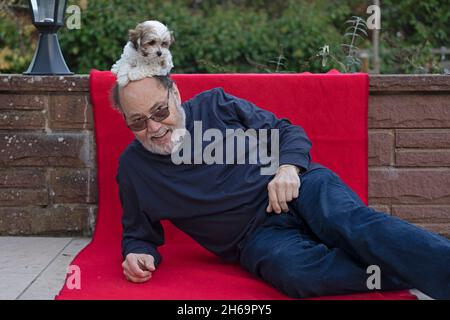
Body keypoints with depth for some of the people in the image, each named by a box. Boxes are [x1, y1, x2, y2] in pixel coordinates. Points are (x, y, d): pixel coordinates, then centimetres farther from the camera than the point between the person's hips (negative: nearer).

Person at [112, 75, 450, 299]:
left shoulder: (215, 104, 6)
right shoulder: (133, 168, 8)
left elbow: (289, 132, 12)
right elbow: (140, 234, 20)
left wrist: (289, 167, -10)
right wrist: (139, 254, -4)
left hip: (301, 188, 1)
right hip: (257, 236, 0)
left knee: (353, 223, -34)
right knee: (295, 270, -36)